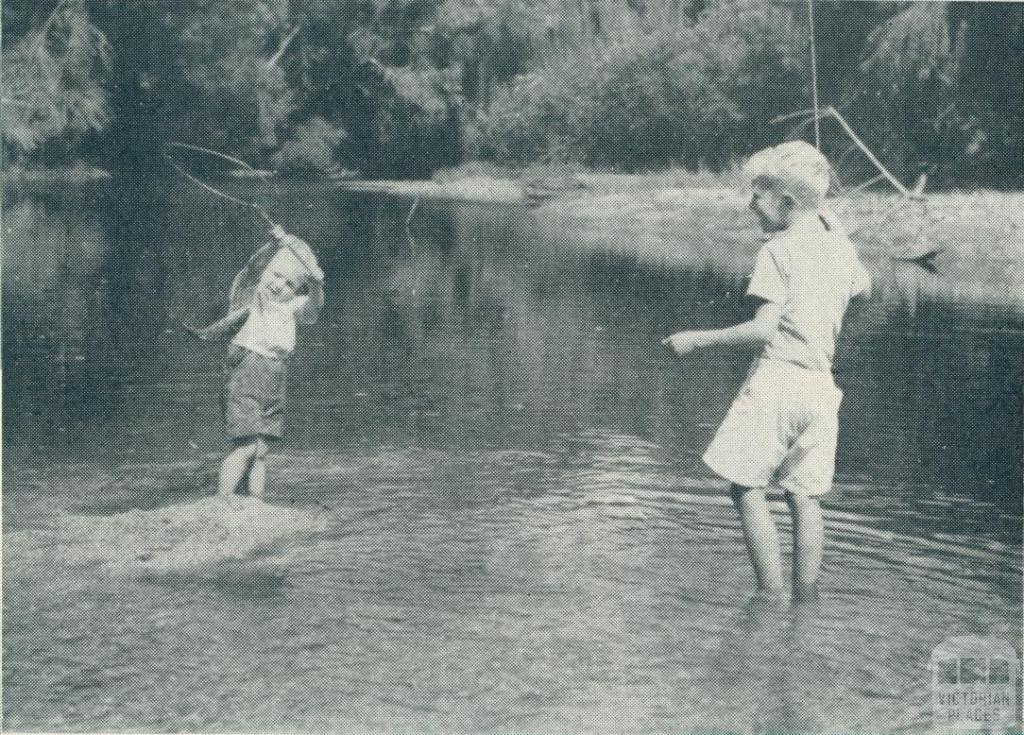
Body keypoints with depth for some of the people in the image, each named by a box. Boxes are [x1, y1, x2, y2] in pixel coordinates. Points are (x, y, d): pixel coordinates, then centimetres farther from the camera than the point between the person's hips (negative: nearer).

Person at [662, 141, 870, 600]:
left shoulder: (778, 250, -9)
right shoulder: (839, 245, 12)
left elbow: (764, 327, -18)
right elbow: (863, 289, 33)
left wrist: (699, 339, -11)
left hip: (777, 377, -7)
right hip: (820, 385, 7)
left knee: (746, 488, 0)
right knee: (805, 497, 10)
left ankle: (773, 597, -4)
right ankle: (805, 602, 12)